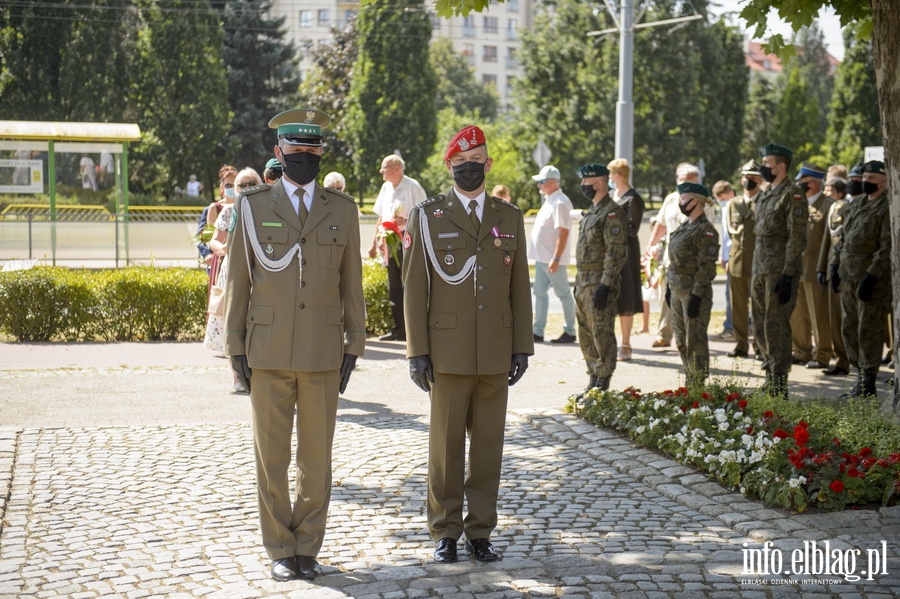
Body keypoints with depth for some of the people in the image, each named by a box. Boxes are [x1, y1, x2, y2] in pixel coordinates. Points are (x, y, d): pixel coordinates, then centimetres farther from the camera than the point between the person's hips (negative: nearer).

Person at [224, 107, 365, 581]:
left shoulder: (342, 209, 8)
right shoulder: (252, 207, 4)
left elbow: (352, 282, 10)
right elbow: (237, 281, 5)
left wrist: (353, 345, 6)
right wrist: (235, 347, 1)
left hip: (323, 354, 1)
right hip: (268, 354, -1)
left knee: (317, 457, 5)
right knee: (271, 457, 4)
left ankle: (308, 546, 17)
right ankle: (281, 550, 15)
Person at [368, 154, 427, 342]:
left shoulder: (412, 187, -8)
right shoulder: (386, 187, 13)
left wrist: (406, 221, -23)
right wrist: (374, 242, 16)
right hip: (390, 244, 7)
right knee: (394, 288, 9)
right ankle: (399, 328, 17)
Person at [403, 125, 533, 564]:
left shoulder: (510, 217, 10)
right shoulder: (427, 217, 2)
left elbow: (520, 286, 10)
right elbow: (414, 288, 0)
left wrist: (522, 347, 5)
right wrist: (417, 351, -6)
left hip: (495, 354, 2)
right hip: (447, 353, -2)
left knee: (488, 445, 6)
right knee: (446, 446, 4)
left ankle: (480, 531, 16)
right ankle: (445, 533, 14)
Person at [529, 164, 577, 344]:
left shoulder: (560, 203, -16)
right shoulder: (549, 201, 14)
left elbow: (563, 233, -21)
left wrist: (556, 259, -25)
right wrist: (541, 256, 17)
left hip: (553, 259, -10)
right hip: (541, 257, 10)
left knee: (564, 294, 1)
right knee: (539, 293, 10)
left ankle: (569, 332, 9)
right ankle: (537, 332, 14)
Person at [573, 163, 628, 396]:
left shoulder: (612, 213, -14)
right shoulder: (592, 211, 17)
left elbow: (617, 253, -19)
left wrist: (605, 285, -23)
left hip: (600, 283, -10)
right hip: (584, 283, 10)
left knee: (602, 336, -5)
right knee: (586, 337, 14)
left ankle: (601, 388, -1)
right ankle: (593, 383, 22)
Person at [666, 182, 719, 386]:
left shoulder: (705, 230, -14)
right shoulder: (685, 227, 15)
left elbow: (706, 266, -18)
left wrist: (696, 295, -22)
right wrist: (669, 286, 17)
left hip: (694, 291, -10)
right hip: (678, 290, 10)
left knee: (695, 340, -5)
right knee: (681, 340, 14)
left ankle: (698, 384, 0)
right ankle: (690, 380, 23)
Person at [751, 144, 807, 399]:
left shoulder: (792, 195, -11)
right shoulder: (766, 195, 17)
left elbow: (797, 238, -16)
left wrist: (788, 275, -21)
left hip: (780, 271, -9)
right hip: (761, 270, 9)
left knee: (776, 327, -7)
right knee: (759, 327, 12)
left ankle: (779, 386, -1)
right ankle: (771, 376, 23)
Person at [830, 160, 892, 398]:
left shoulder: (888, 207, -12)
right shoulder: (856, 206, 15)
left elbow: (888, 247, -18)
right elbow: (843, 238, 21)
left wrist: (871, 276, -21)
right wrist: (835, 266, 12)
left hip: (872, 279, -9)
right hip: (849, 277, 9)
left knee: (868, 331, -3)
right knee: (849, 329, 13)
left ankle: (867, 384, 3)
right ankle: (860, 375, 24)